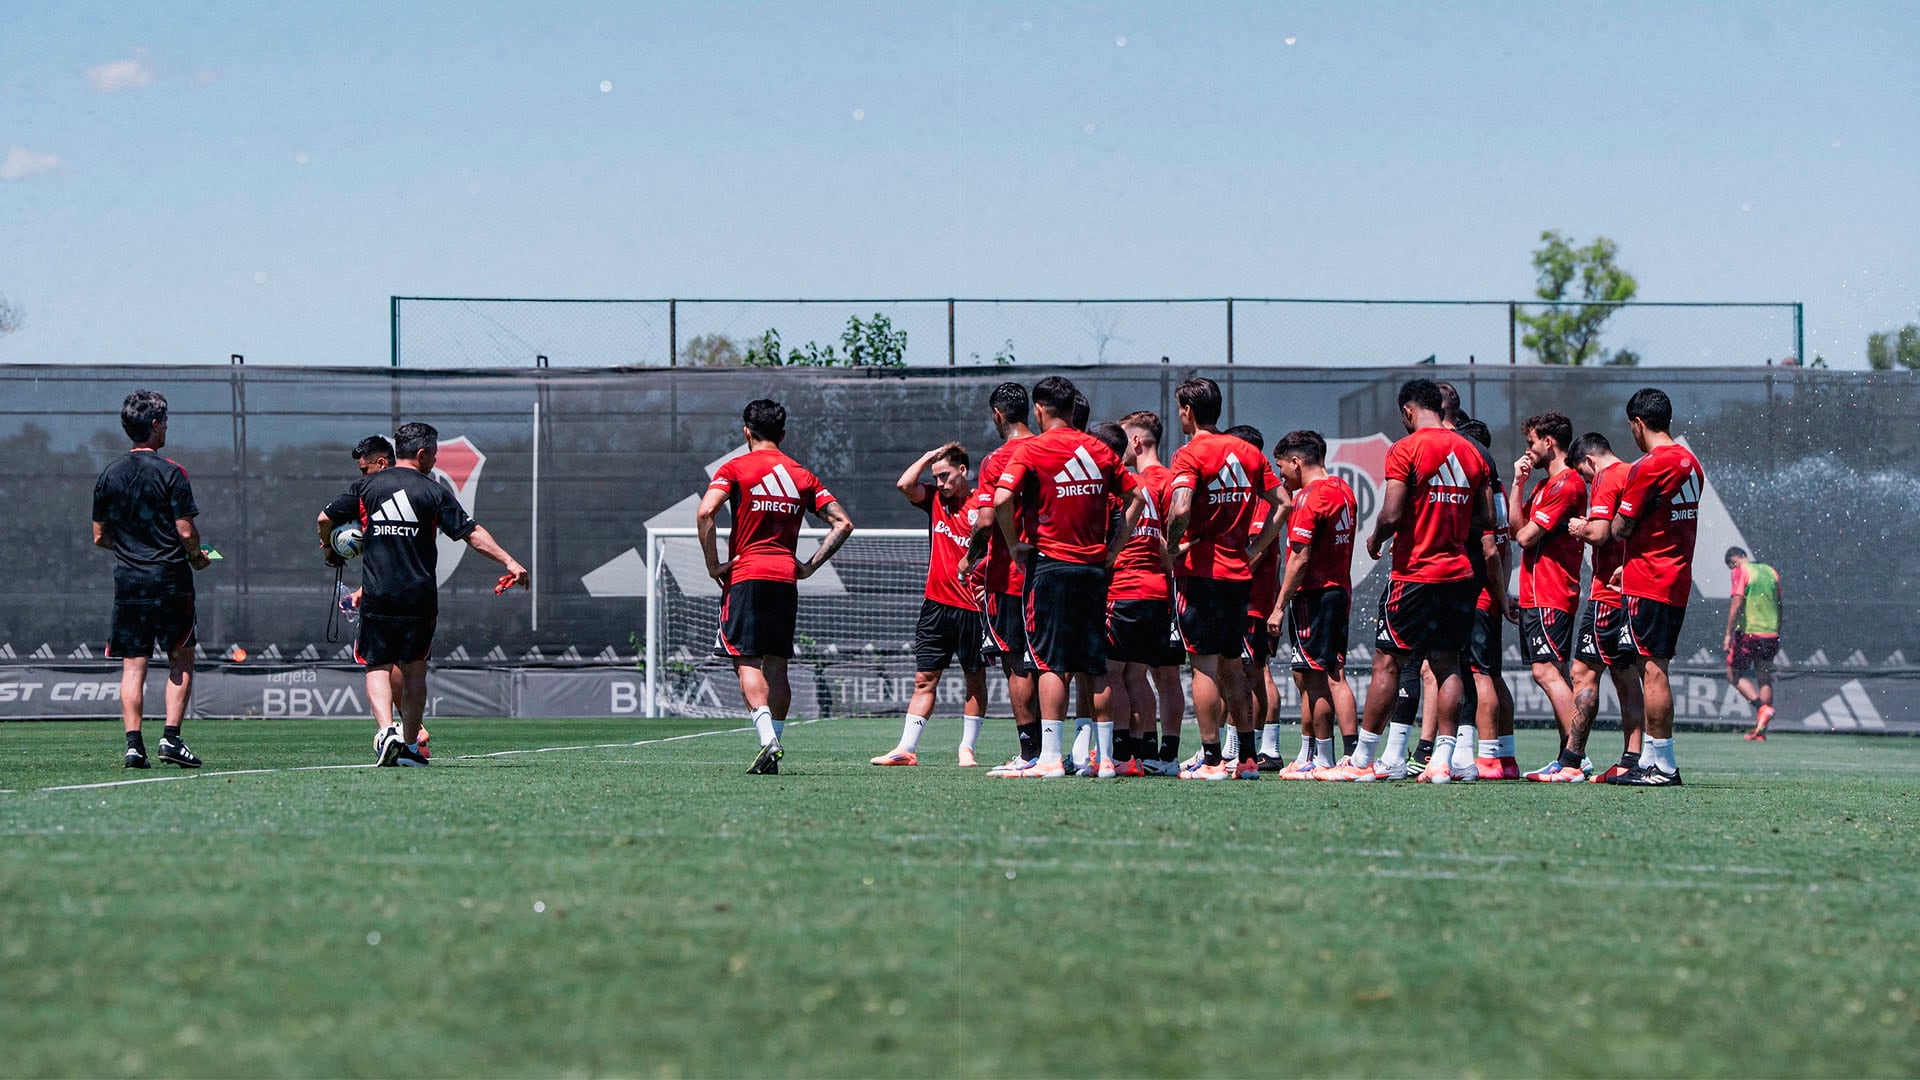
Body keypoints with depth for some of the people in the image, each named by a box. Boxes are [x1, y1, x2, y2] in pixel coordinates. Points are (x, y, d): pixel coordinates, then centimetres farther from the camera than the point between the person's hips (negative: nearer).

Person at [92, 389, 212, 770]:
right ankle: (171, 737, -1)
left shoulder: (108, 475, 6)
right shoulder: (171, 472, -9)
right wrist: (196, 556, 8)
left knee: (133, 666, 5)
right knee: (181, 660, 8)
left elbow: (100, 537, 10)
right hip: (170, 580, -4)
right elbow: (186, 531, -12)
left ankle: (134, 745, -3)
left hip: (127, 581, 4)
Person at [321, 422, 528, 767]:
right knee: (413, 669, 13)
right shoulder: (433, 491, -1)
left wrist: (328, 548, 27)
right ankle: (410, 747, 14)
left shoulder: (366, 486, 5)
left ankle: (387, 728, -19)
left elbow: (325, 518, 6)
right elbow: (471, 532, -6)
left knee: (377, 668, 6)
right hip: (419, 597, 0)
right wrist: (509, 562, -4)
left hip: (376, 596, 0)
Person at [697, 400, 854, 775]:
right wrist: (810, 565, 9)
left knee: (746, 661, -6)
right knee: (777, 665, 8)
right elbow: (843, 523, 9)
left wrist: (713, 564, -8)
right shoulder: (802, 475, 12)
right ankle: (773, 751, 6)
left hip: (746, 576, -4)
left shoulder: (735, 469, 0)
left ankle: (767, 739, -26)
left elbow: (704, 512, -15)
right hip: (786, 577, 4)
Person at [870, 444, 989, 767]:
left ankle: (967, 748, 12)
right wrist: (930, 455, -2)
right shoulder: (935, 499, 8)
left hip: (972, 607, -4)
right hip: (937, 604, 4)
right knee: (925, 679, 2)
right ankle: (907, 748, 0)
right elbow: (904, 484, -6)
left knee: (975, 679, 5)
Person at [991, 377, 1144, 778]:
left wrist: (1014, 543, -5)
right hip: (1094, 566, 4)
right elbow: (1135, 497, 14)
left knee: (1052, 665, -5)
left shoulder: (1031, 450, -6)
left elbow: (1002, 500, -18)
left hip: (1049, 563, -4)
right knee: (1097, 666, 7)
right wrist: (1114, 547, 15)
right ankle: (1105, 756, 9)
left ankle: (1050, 757, -10)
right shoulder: (1098, 450, 9)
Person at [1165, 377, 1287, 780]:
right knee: (1232, 665, 14)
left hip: (1200, 570, -6)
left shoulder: (1190, 455, -10)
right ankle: (1247, 758, 15)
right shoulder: (1249, 453, 11)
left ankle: (1211, 759, -5)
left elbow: (1181, 510, -25)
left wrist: (1172, 548, -9)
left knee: (1205, 664, -4)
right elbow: (1281, 504, 13)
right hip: (1238, 573, 6)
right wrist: (1253, 549, 14)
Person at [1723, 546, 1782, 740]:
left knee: (1734, 674, 7)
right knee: (1765, 679, 9)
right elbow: (1779, 606, 18)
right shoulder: (1770, 571, 13)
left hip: (1748, 631, -6)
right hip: (1771, 633, 6)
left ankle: (1763, 708, -13)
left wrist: (1728, 633, -12)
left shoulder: (1741, 571, -6)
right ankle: (1761, 731, 5)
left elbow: (1737, 603, -14)